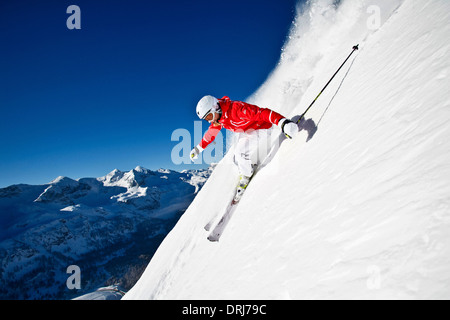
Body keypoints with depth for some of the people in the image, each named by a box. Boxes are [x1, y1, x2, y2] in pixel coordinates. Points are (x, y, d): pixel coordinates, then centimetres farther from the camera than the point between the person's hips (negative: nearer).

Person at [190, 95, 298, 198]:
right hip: (246, 131, 9)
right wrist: (198, 148, 16)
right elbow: (211, 133, 11)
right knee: (238, 154, 4)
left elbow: (261, 113, -43)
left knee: (242, 152, -19)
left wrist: (283, 122, -53)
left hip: (260, 127, -8)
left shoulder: (235, 109, -36)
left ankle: (246, 177, 6)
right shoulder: (217, 119, -8)